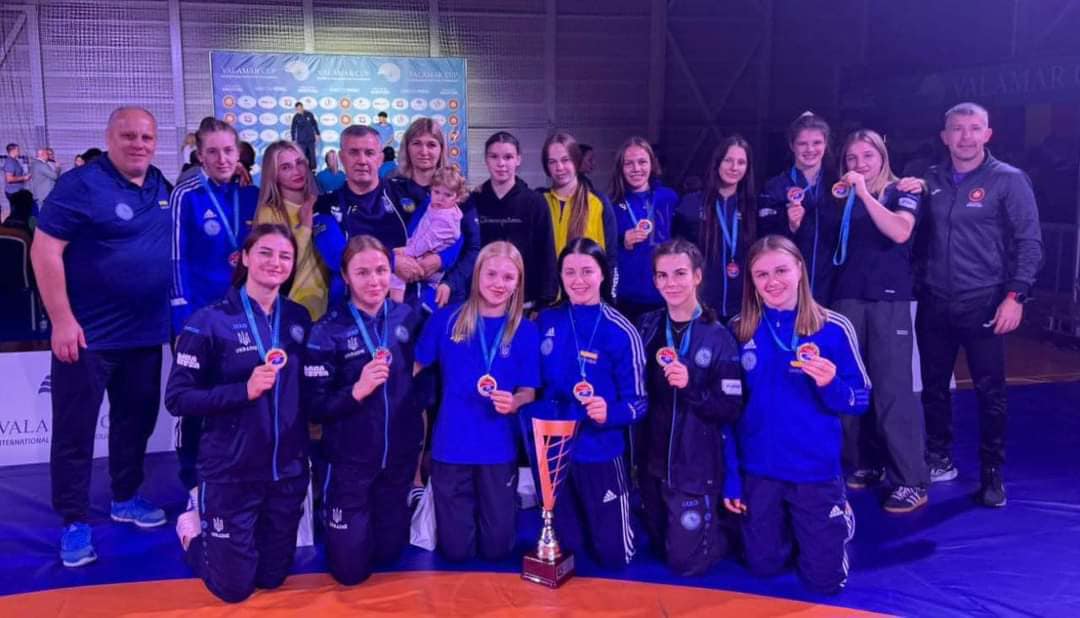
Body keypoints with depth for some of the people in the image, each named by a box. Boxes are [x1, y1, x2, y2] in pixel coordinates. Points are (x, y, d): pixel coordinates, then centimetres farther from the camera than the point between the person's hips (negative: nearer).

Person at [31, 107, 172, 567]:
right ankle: (75, 522, 14)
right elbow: (44, 251, -16)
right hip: (88, 334, -6)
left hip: (145, 333, 7)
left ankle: (126, 499, 35)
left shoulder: (162, 187, 7)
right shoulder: (80, 184, -13)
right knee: (74, 431, 3)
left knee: (136, 421, 17)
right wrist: (62, 320, -19)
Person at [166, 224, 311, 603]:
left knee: (272, 578, 17)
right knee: (233, 587, 7)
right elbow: (177, 399, -14)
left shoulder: (299, 319, 2)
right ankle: (194, 531, 35)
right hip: (231, 472, -4)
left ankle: (220, 532, 45)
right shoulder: (210, 321, -12)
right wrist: (244, 390, -25)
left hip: (288, 471, 4)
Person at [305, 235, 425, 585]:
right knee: (350, 569, 7)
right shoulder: (328, 331, -14)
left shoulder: (408, 318, -4)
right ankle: (335, 516, 34)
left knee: (388, 551, 17)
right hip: (350, 460, -3)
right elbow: (315, 408, -15)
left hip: (400, 457, 3)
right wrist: (357, 390, -29)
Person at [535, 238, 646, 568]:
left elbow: (638, 403, -11)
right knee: (564, 547, 16)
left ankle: (609, 518, 39)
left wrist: (609, 413, -30)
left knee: (613, 555, 7)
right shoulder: (545, 322, -1)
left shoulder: (621, 333, -13)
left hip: (599, 454, -3)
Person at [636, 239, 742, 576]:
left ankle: (724, 526, 27)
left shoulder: (718, 337, -12)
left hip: (697, 469, -5)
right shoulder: (646, 327, 1)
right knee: (662, 547, 20)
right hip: (653, 463, 5)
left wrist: (691, 387, -28)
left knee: (686, 561, 1)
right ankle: (710, 515, 45)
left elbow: (730, 409, -14)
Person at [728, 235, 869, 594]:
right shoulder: (739, 331, -4)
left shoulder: (833, 329, -11)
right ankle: (791, 531, 44)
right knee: (763, 568, 13)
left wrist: (830, 385, -28)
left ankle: (839, 515, 35)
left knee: (824, 580, 6)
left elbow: (860, 400, -5)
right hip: (758, 470, 2)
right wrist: (730, 478, 2)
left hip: (815, 471, -2)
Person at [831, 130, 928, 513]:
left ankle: (911, 481, -4)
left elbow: (900, 232, -17)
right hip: (846, 299, 4)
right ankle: (864, 464, 18)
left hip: (889, 301, -4)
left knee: (892, 389, -8)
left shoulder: (901, 193, 3)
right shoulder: (842, 198, 14)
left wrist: (864, 193, -18)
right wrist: (843, 198, -2)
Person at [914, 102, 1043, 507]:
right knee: (933, 386, 12)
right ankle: (939, 460, 28)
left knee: (990, 392, 1)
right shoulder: (931, 180, 7)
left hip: (984, 304, -4)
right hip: (934, 304, 4)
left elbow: (1030, 242, -7)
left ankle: (992, 474, 14)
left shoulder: (1008, 180, -4)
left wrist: (1016, 295, -15)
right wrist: (916, 282, 4)